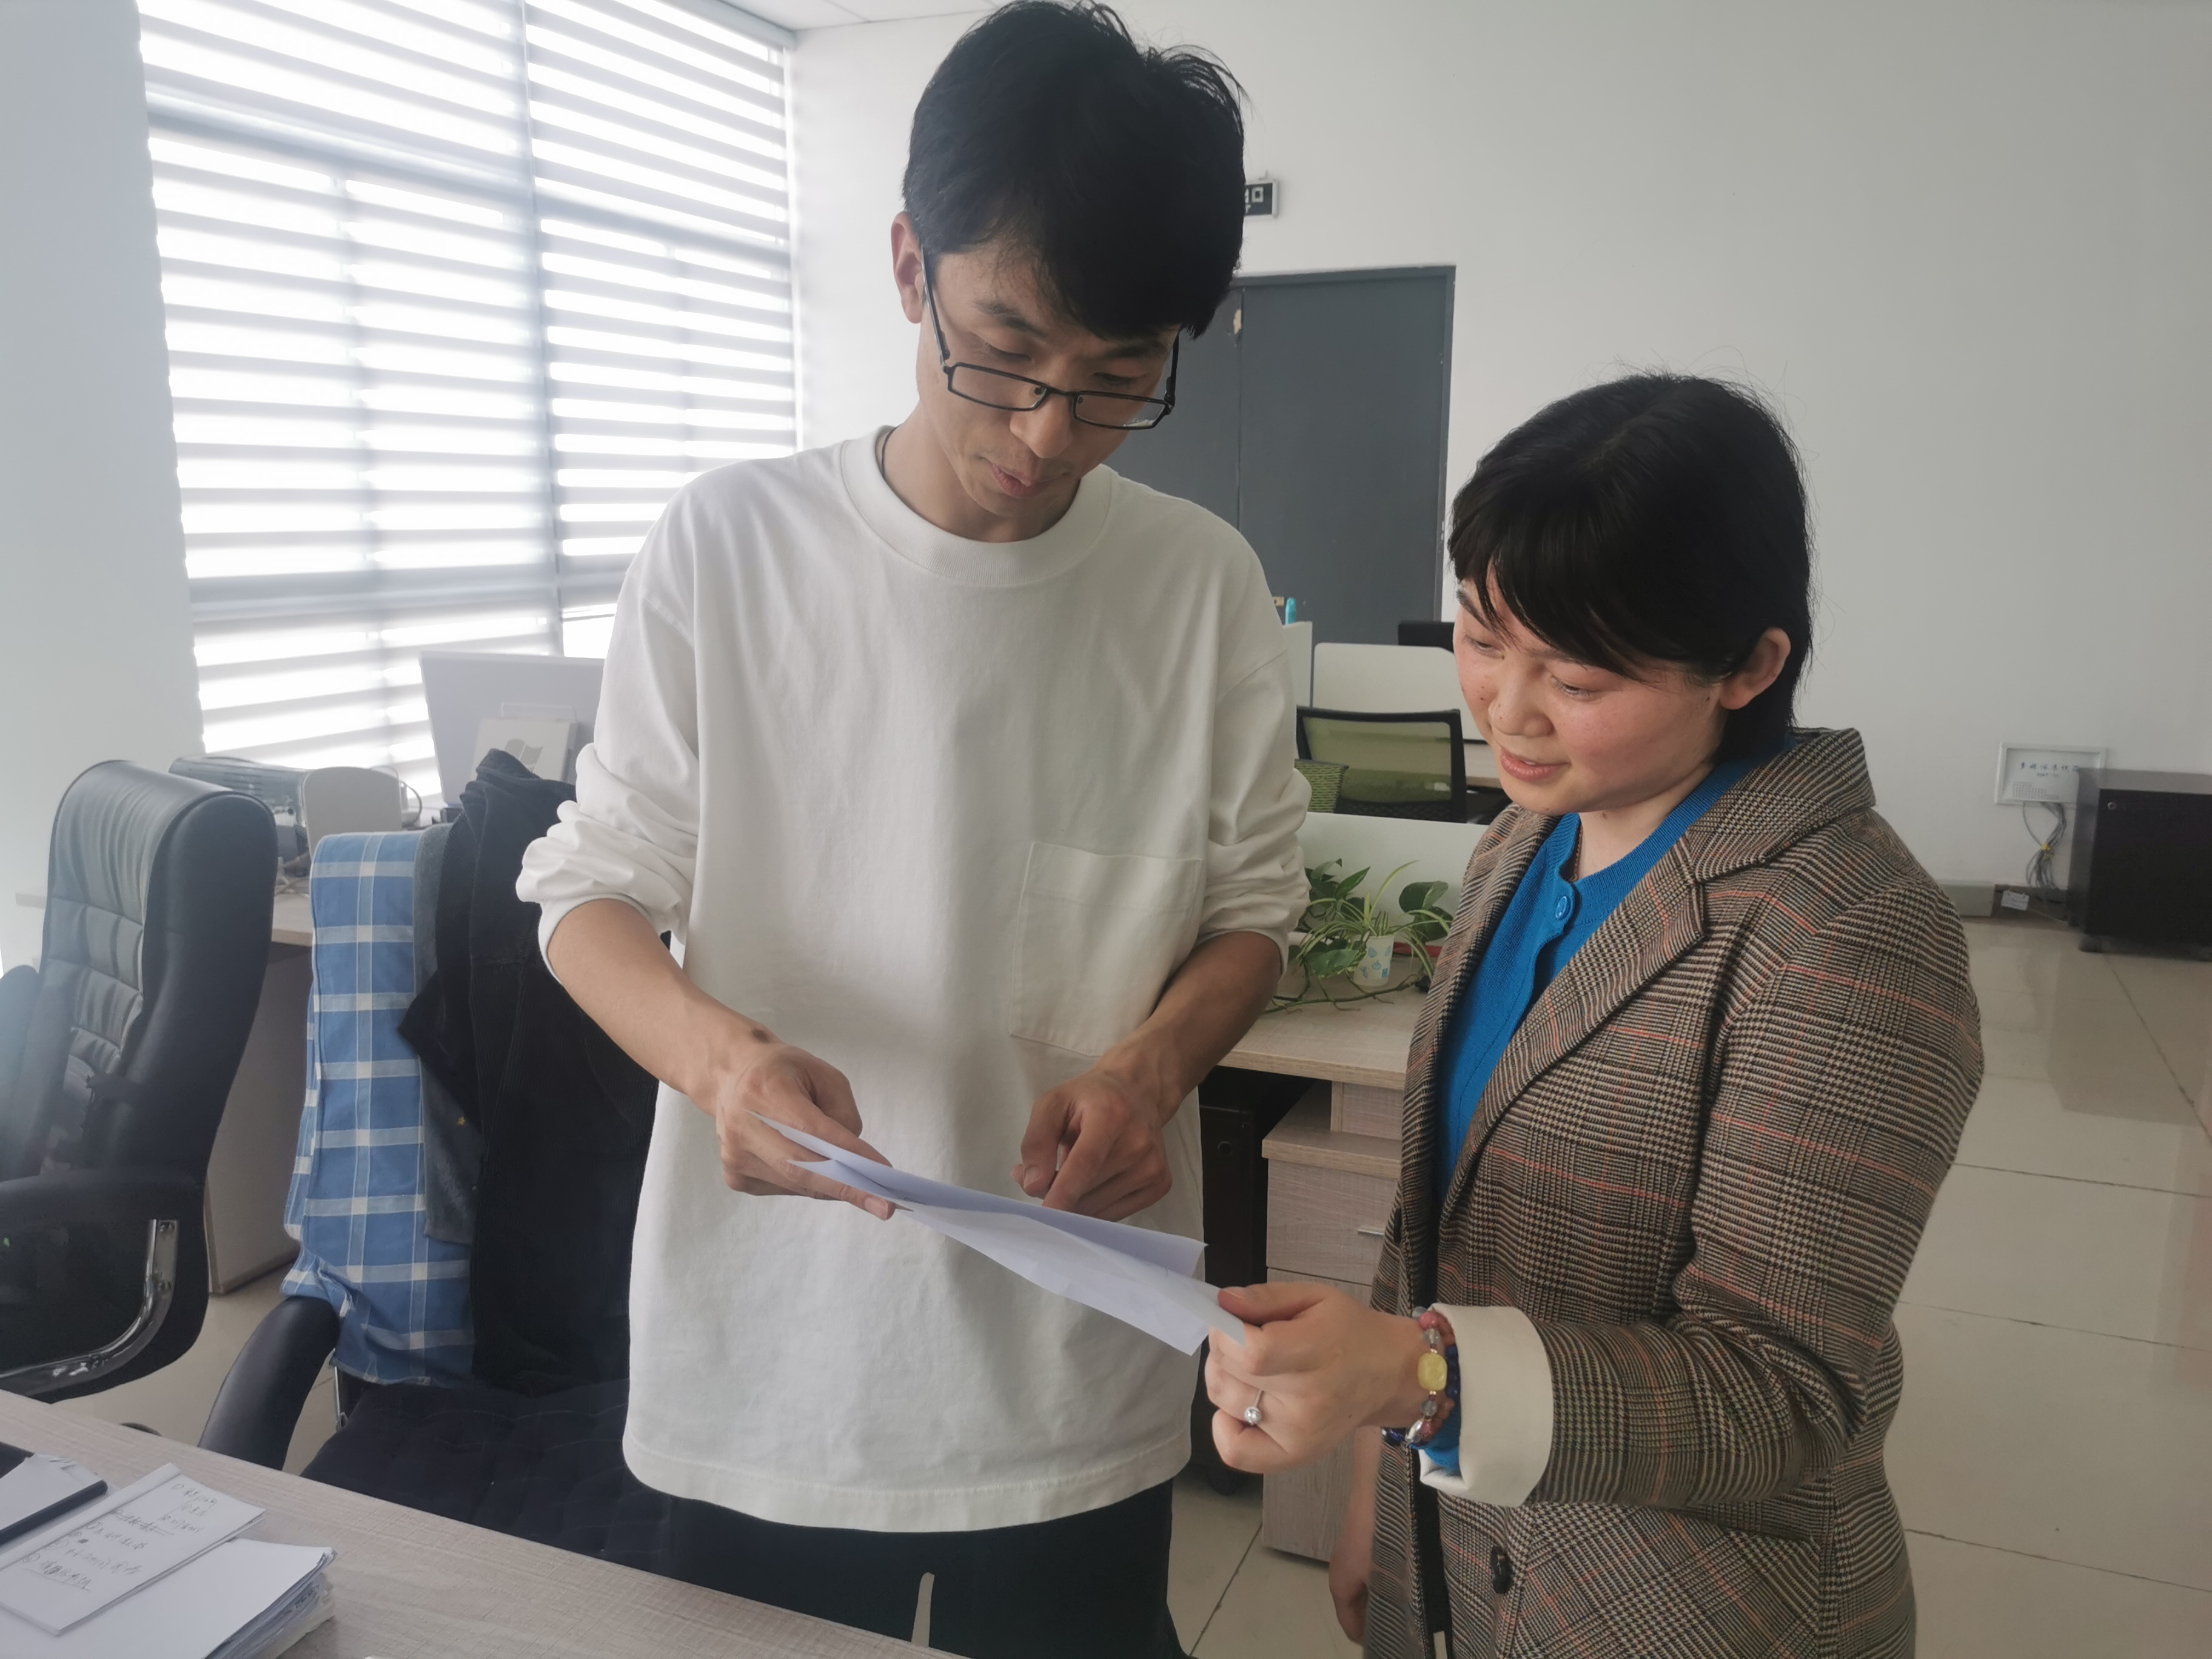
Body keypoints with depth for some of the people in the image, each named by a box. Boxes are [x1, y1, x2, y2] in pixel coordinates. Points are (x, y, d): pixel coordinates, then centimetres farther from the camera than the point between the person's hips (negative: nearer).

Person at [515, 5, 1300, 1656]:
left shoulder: (1204, 586, -5)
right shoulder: (728, 548, -9)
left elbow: (1250, 913, 3)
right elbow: (595, 893, -4)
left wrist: (1148, 1066, -17)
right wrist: (718, 1048, -25)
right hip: (767, 1351, 0)